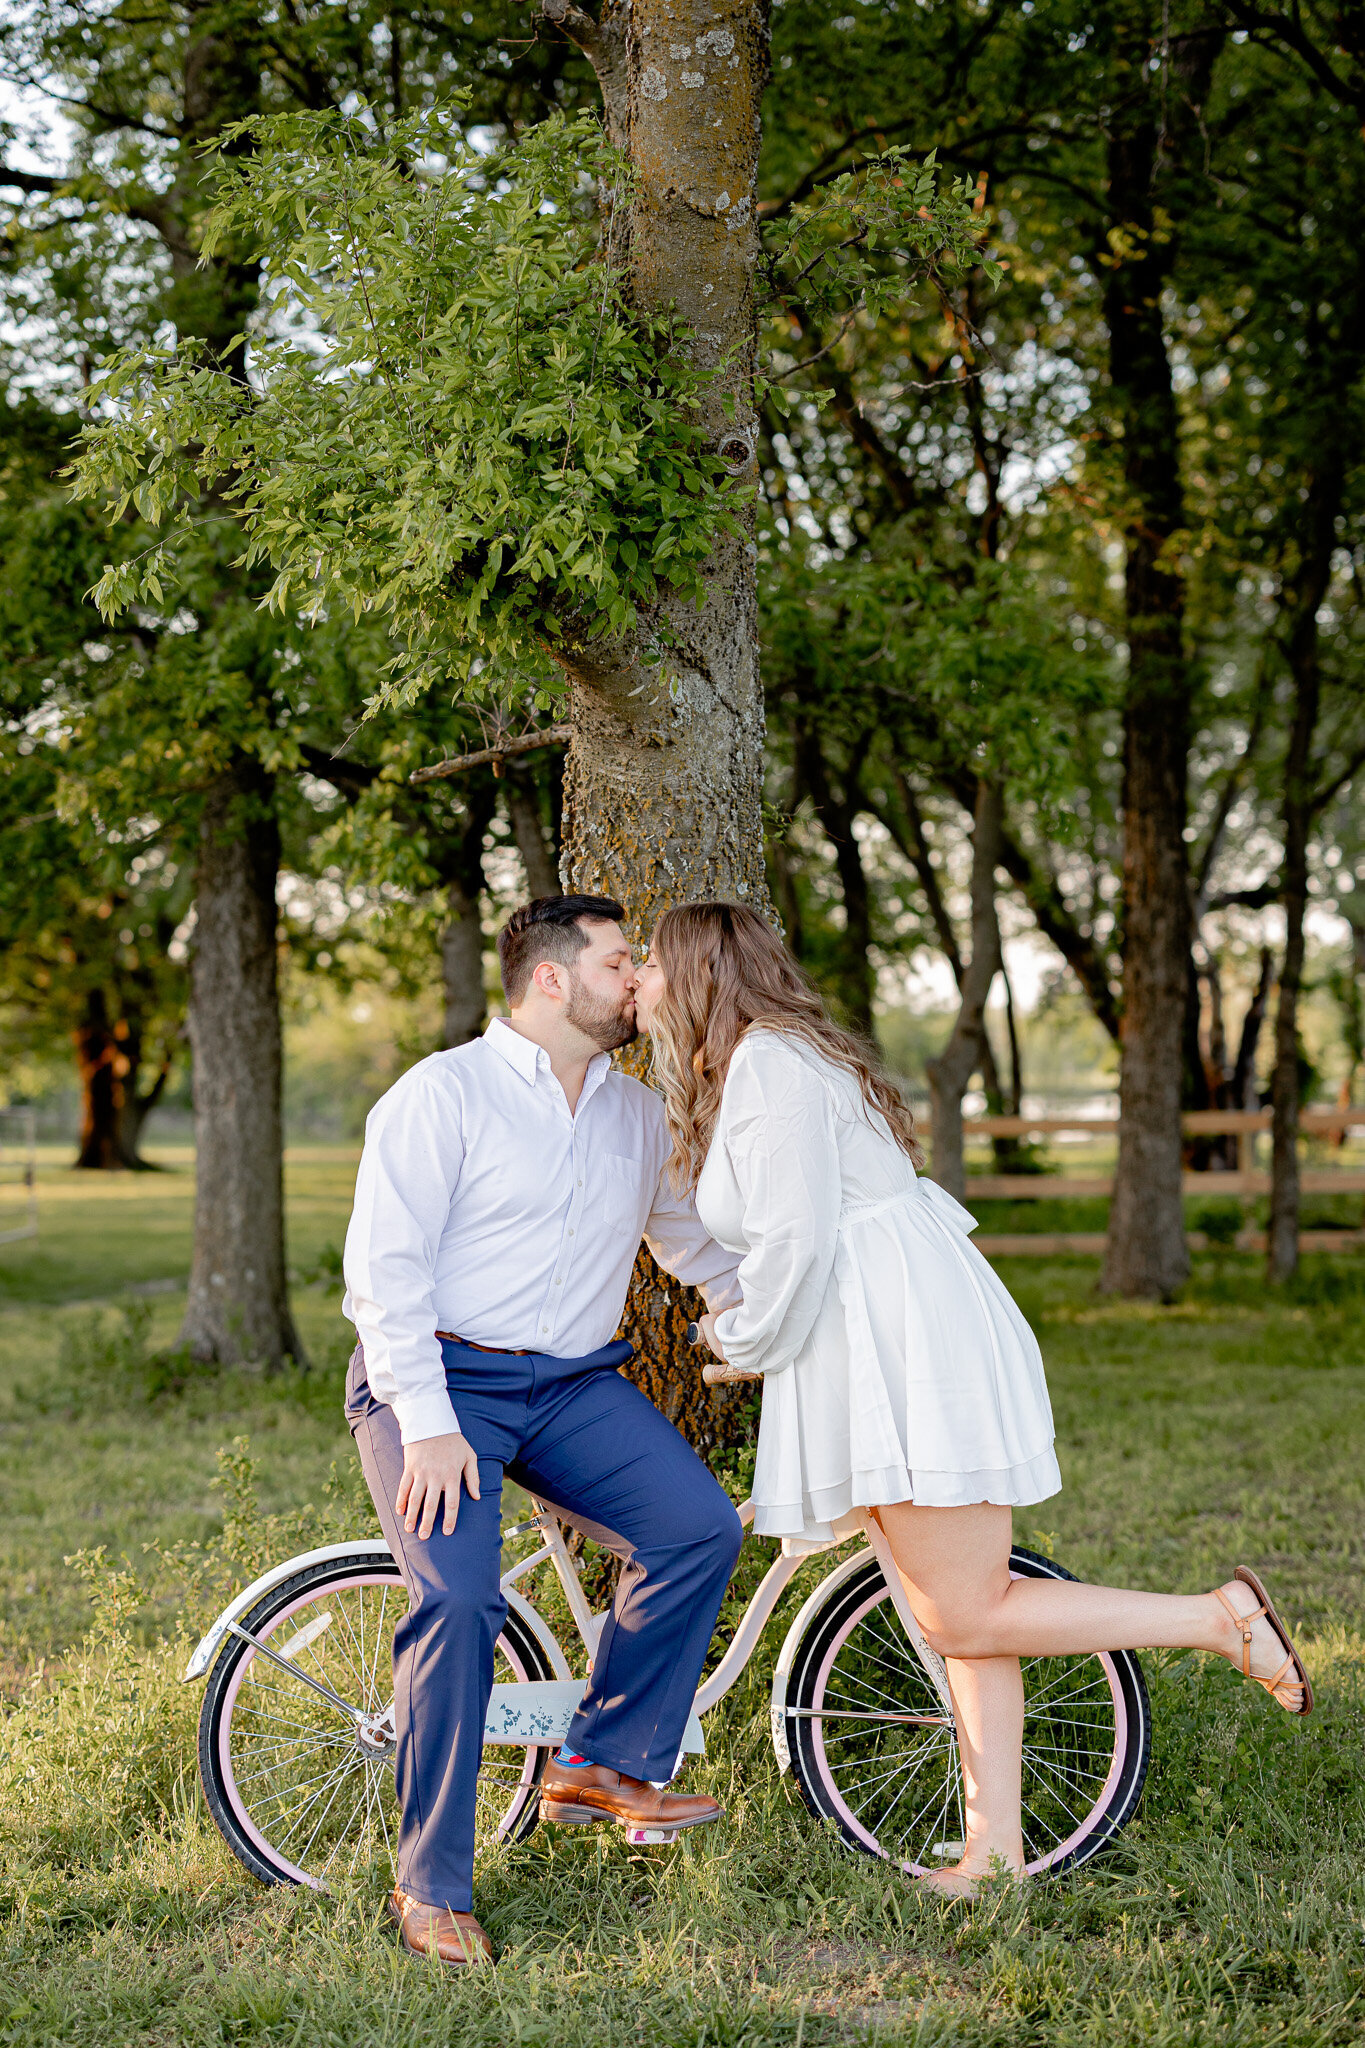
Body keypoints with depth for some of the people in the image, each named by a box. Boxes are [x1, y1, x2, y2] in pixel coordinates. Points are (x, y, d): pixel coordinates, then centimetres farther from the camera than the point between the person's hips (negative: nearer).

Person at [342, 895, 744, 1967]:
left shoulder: (640, 1114, 12)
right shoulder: (444, 1094, -7)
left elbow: (696, 1241, 26)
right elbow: (384, 1270, -12)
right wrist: (429, 1426, -19)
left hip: (573, 1385, 6)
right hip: (437, 1378, -5)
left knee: (701, 1526, -16)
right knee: (460, 1601, -23)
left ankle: (602, 1764, 1)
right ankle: (431, 1887, -10)